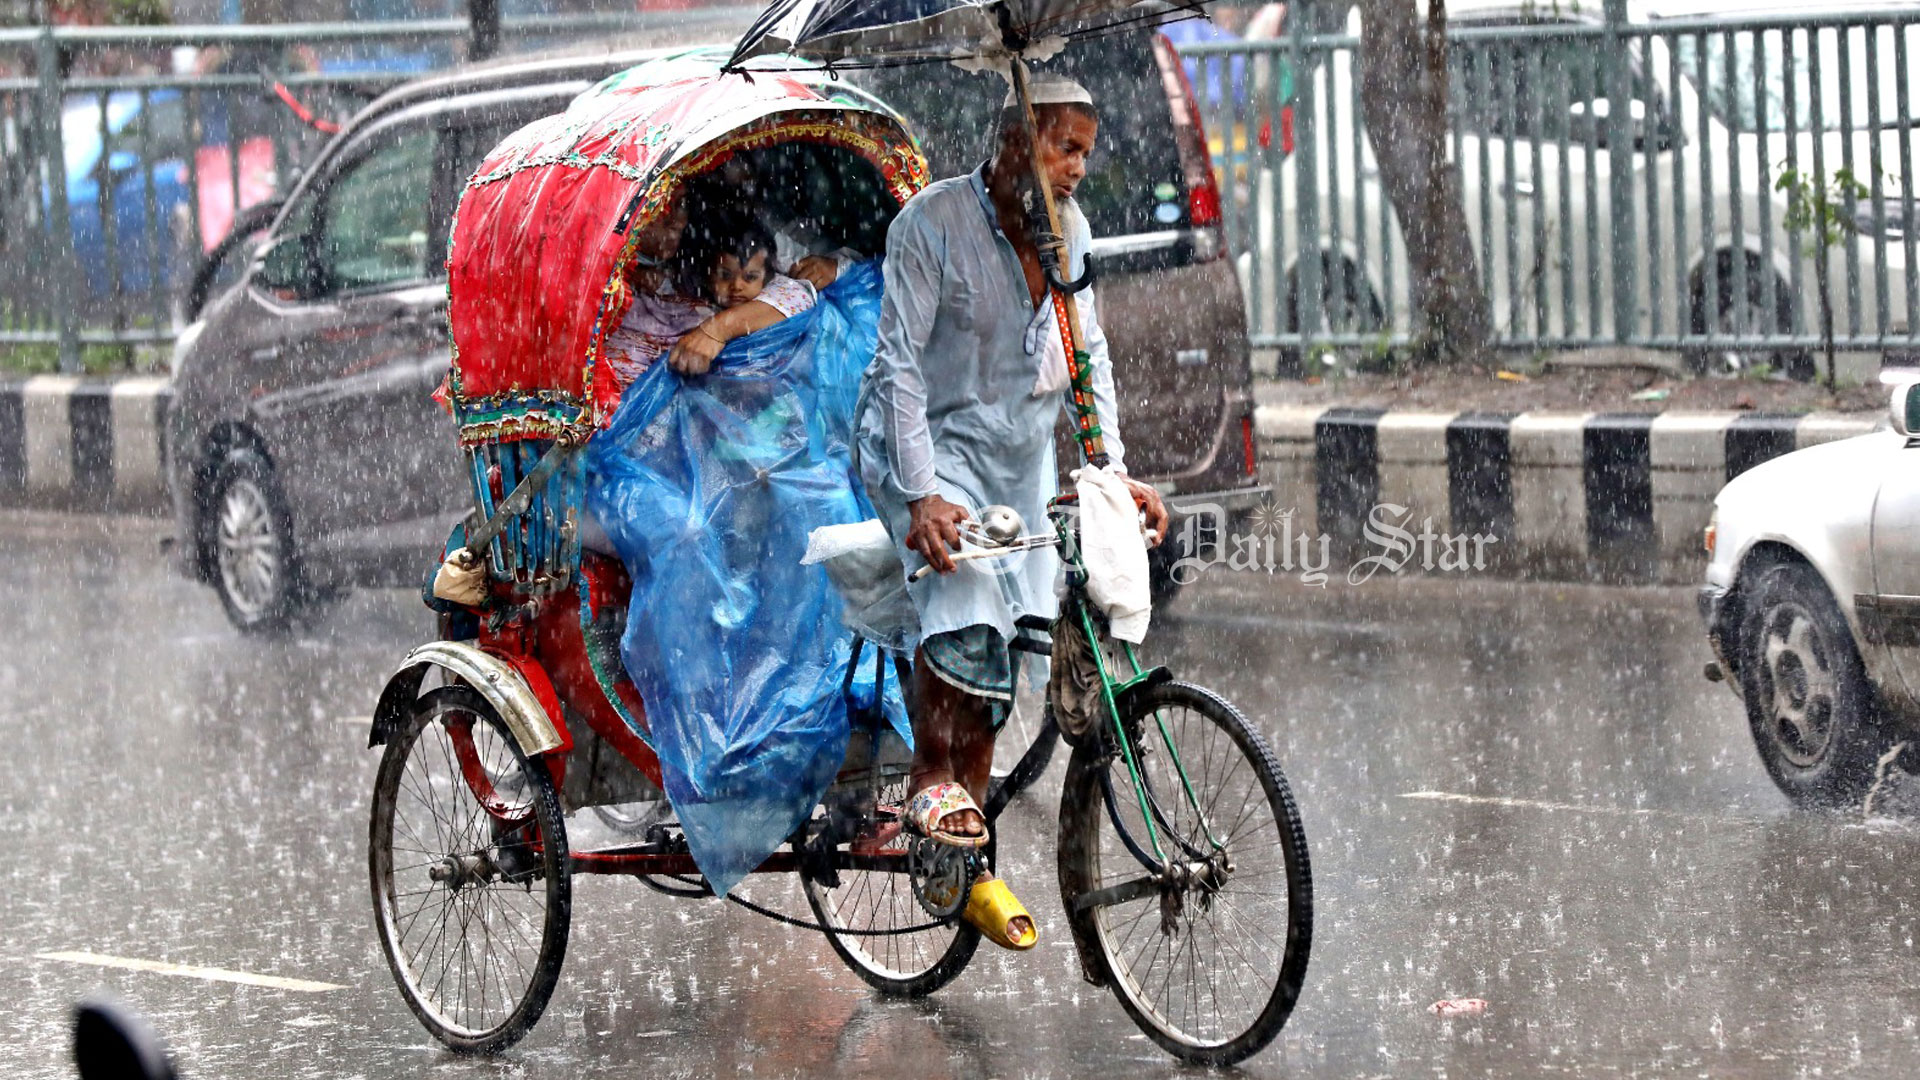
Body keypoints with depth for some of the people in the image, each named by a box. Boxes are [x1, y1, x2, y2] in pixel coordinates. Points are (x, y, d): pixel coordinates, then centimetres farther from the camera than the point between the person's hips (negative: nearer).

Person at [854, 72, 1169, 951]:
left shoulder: (1068, 229, 0)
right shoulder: (933, 222, -18)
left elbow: (1087, 356, 7)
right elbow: (900, 364, -20)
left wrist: (1115, 474, -3)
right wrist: (923, 495, -29)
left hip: (1020, 450, 6)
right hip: (927, 440, -6)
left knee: (1002, 649, 3)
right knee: (966, 596, -31)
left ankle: (970, 864, 11)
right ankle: (934, 780, -13)